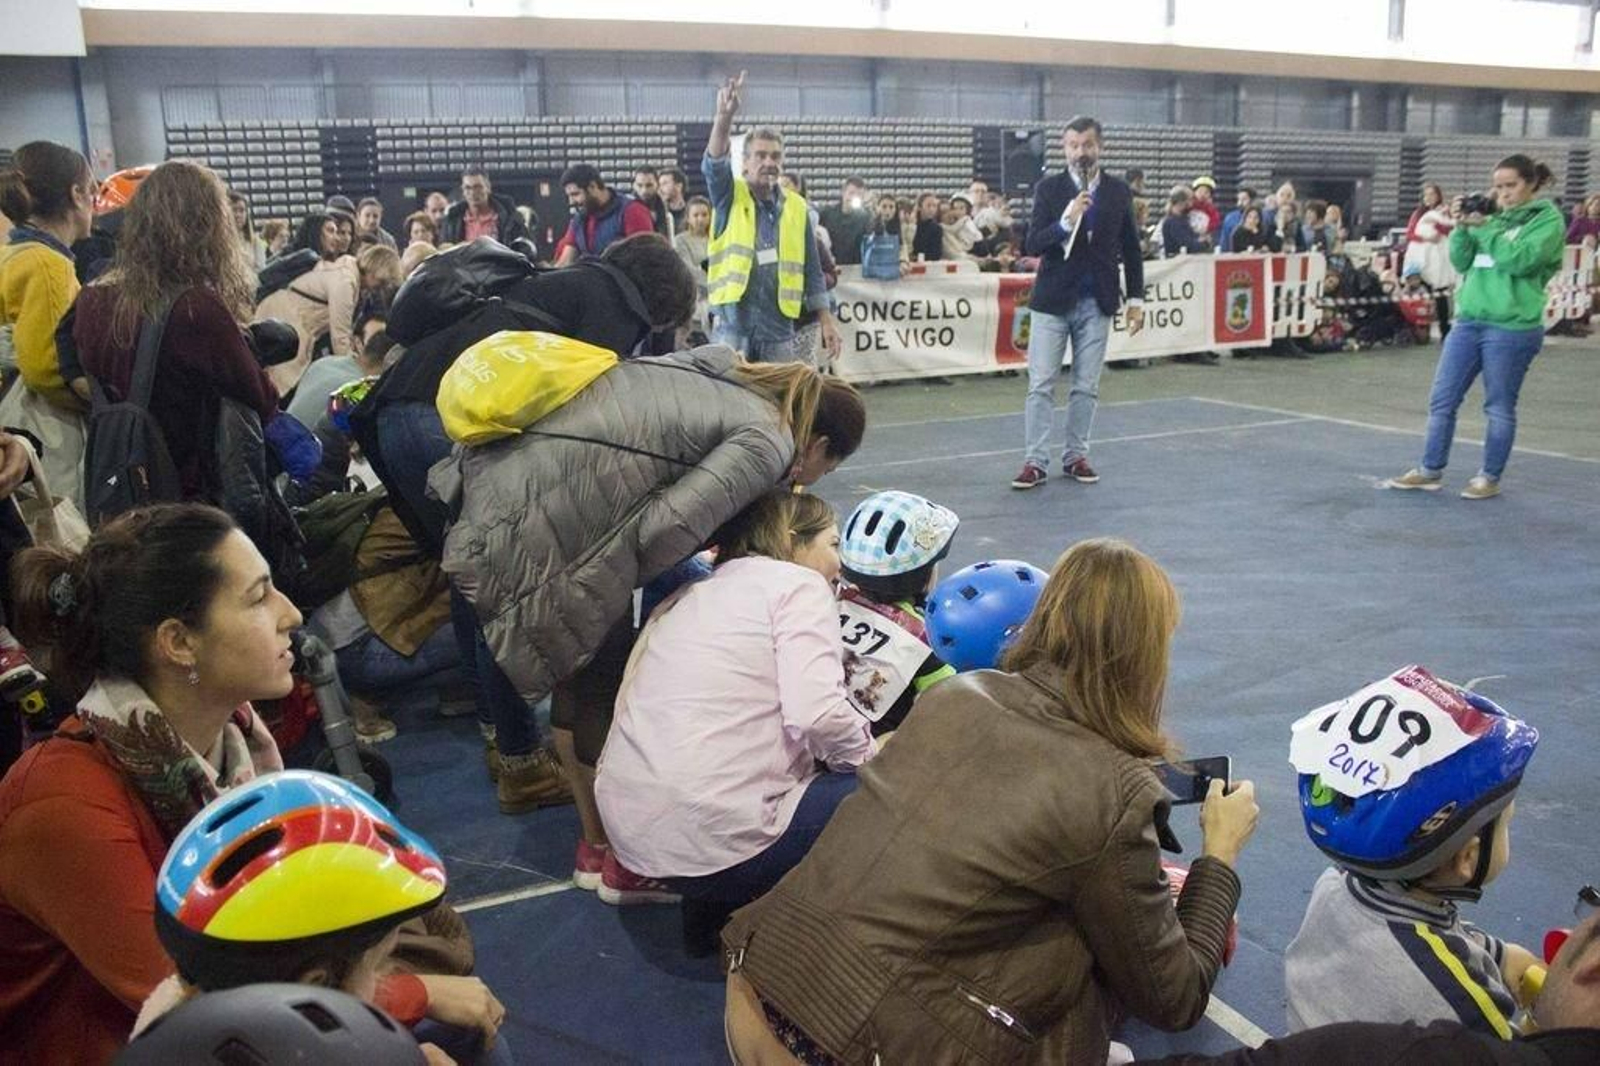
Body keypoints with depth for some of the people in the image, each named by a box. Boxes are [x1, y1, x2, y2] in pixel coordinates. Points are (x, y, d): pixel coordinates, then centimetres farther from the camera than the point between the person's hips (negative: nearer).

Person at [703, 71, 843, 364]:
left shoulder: (797, 207, 8)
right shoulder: (729, 197, 2)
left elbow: (811, 270, 11)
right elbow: (714, 164, -19)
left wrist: (826, 321, 6)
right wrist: (725, 117, -37)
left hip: (778, 327, 3)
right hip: (732, 325, -2)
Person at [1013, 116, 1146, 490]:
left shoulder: (1118, 192, 5)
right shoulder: (1048, 189, -1)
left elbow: (1130, 250, 11)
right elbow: (1032, 245, -9)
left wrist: (1136, 299, 7)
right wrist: (1066, 222, -24)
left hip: (1097, 303, 2)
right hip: (1053, 300, -2)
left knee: (1086, 387, 6)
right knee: (1040, 385, -3)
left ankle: (1076, 456, 16)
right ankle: (1036, 461, 1)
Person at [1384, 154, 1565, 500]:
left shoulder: (1548, 219, -2)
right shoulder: (1494, 216, 14)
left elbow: (1520, 261, -17)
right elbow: (1461, 261, 9)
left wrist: (1484, 228, -14)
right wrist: (1462, 227, -5)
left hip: (1512, 329, -6)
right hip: (1468, 321, 6)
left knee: (1499, 407, 4)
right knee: (1442, 400, 5)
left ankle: (1490, 478, 16)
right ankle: (1430, 471, 15)